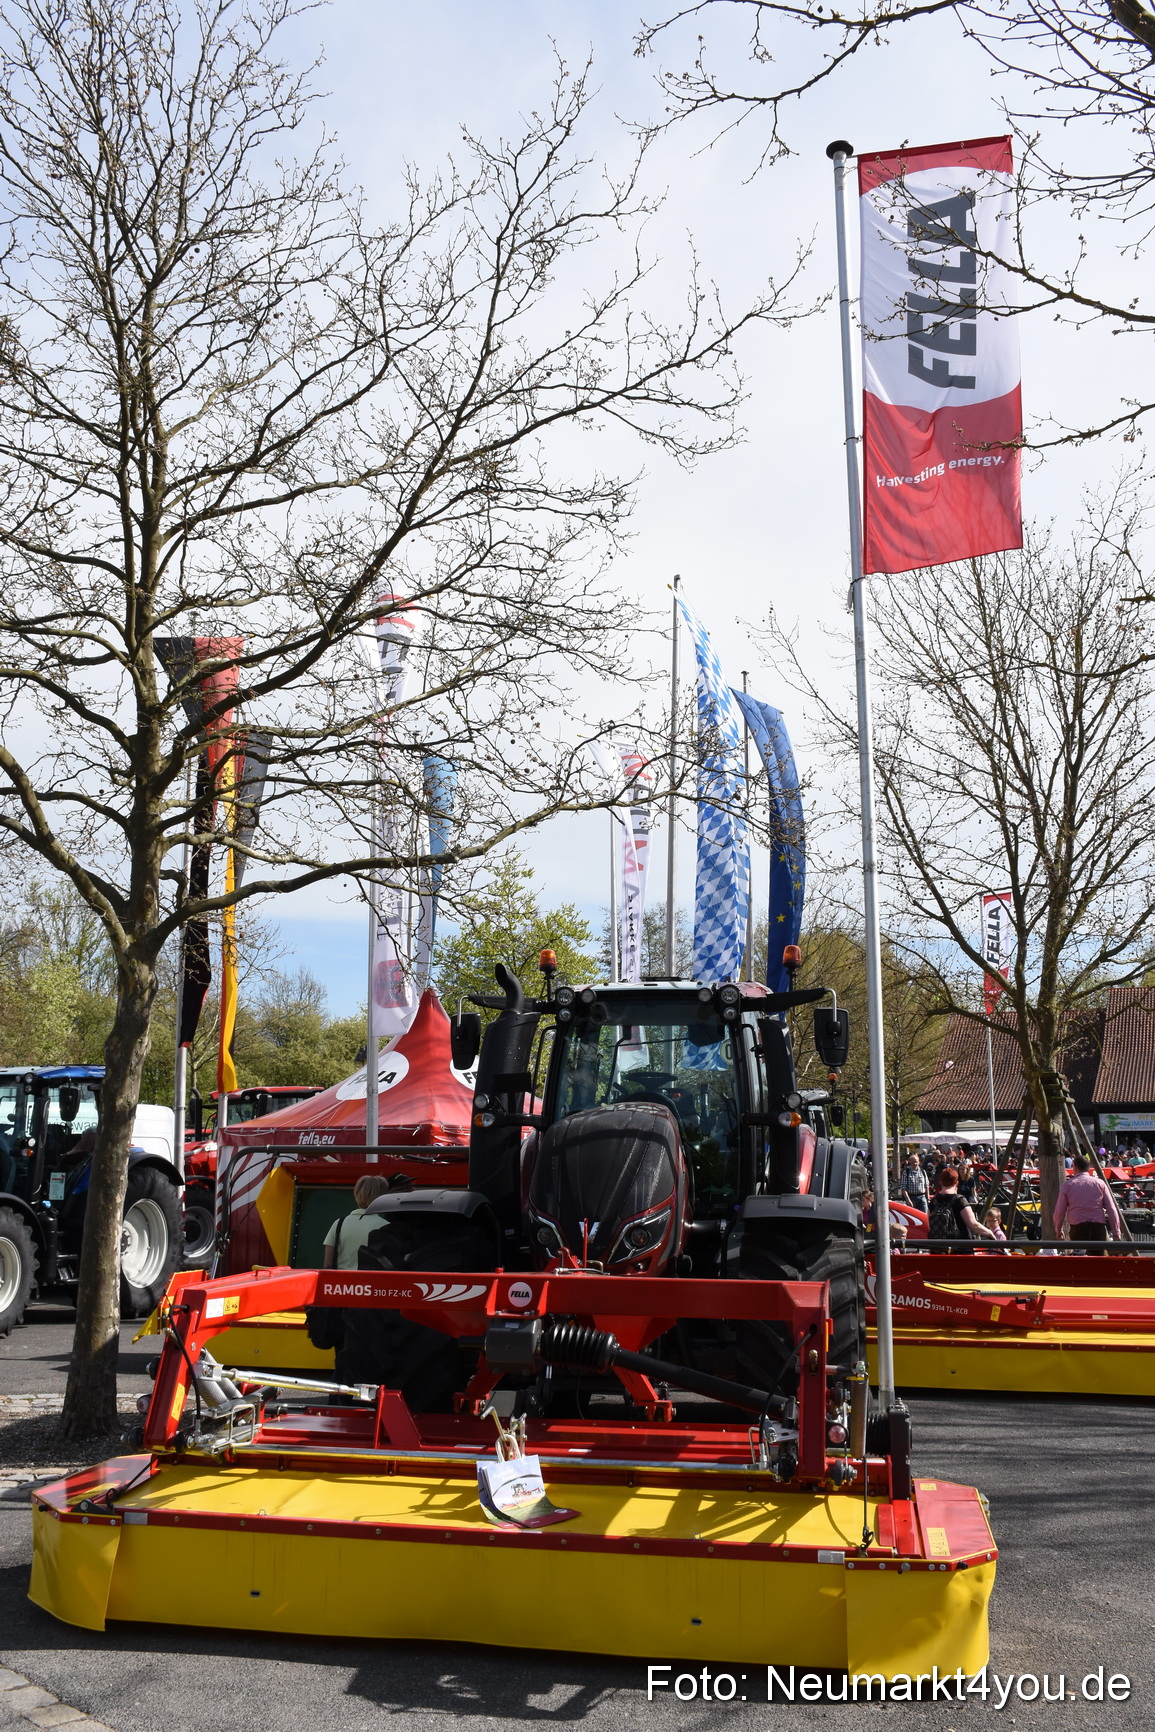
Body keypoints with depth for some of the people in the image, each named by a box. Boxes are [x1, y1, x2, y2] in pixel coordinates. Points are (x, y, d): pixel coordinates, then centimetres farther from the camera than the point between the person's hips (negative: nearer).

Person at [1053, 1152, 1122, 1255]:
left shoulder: (1067, 1184, 4)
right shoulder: (1100, 1183, 7)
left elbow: (1059, 1211, 5)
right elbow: (1111, 1210, 5)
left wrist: (1058, 1230, 20)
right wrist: (1116, 1233, 10)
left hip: (1077, 1228, -1)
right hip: (1098, 1227, 1)